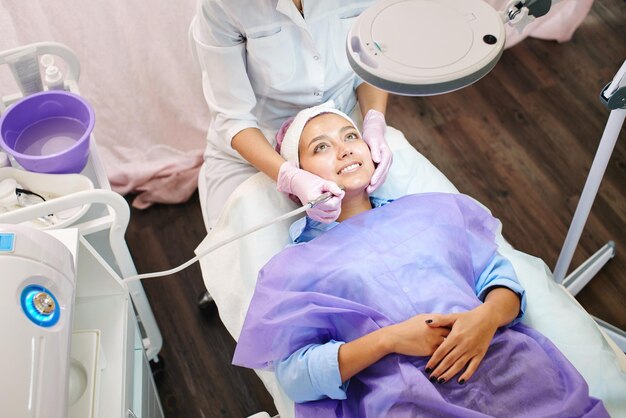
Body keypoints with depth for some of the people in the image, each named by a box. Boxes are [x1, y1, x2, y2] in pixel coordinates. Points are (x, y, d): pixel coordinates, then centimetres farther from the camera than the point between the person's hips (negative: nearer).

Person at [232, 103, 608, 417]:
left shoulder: (435, 209, 21)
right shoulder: (294, 266, 11)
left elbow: (501, 277, 16)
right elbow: (294, 375, 1)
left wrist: (488, 315, -7)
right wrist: (388, 339, -10)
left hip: (506, 363, 3)